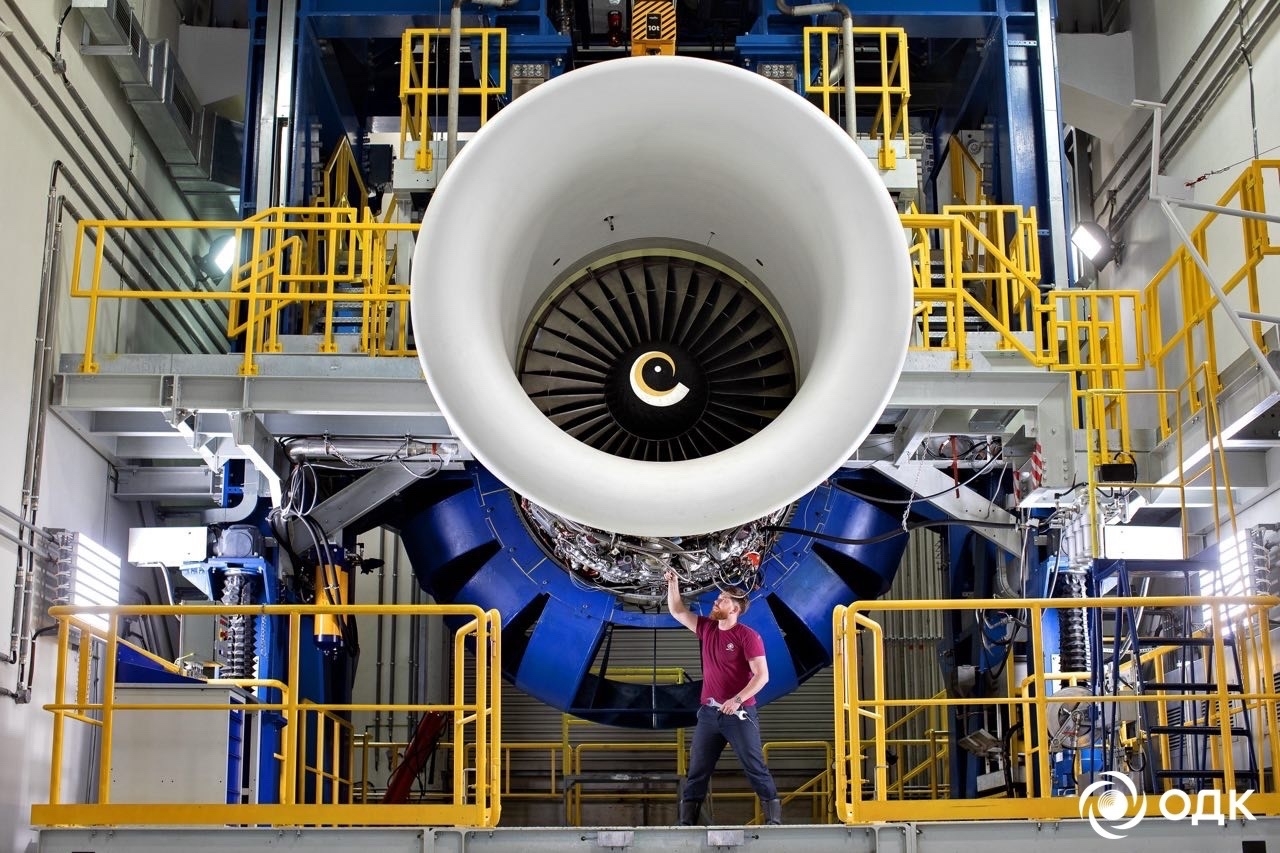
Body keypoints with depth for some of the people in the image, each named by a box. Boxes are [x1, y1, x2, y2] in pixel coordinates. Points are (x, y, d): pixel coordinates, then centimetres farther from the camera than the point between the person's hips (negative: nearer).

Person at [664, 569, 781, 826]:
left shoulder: (748, 636, -10)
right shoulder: (706, 628, 9)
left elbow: (762, 675, -15)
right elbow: (677, 611, 18)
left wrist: (737, 699, -24)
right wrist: (673, 583, 4)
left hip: (739, 713, -6)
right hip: (708, 712, 6)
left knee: (755, 768, -4)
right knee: (697, 770, 7)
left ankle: (773, 820, -1)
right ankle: (686, 822, 11)